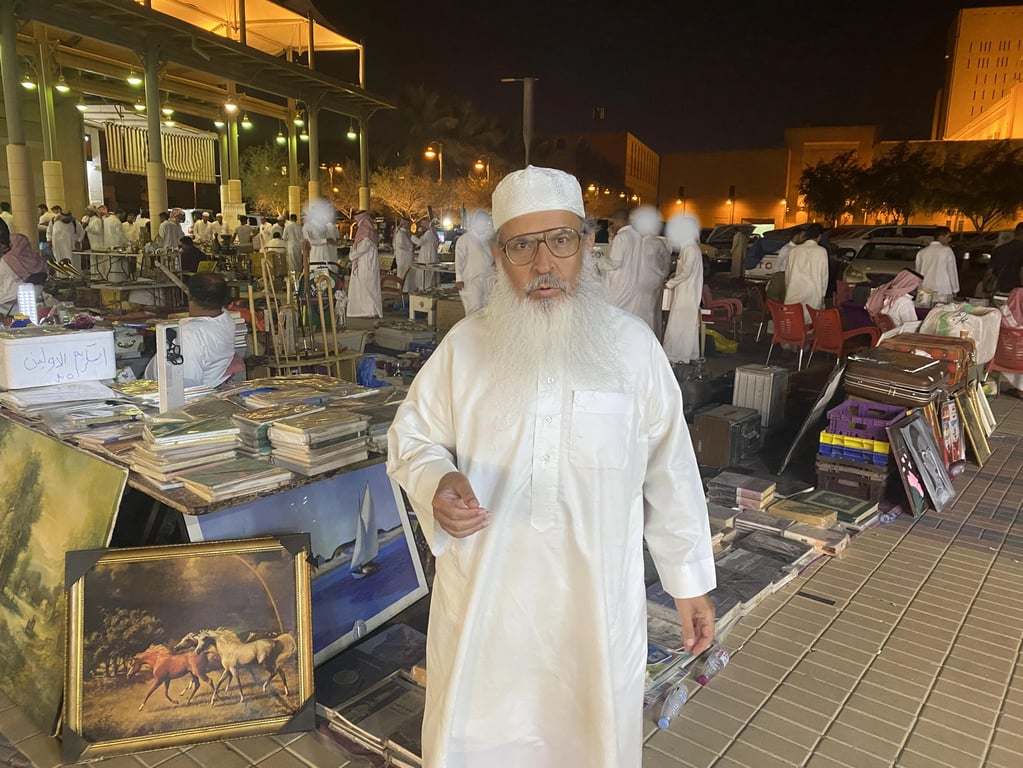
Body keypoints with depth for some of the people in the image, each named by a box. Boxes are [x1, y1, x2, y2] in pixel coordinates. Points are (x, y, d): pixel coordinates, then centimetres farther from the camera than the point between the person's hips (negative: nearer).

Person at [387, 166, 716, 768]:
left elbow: (670, 470, 0)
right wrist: (438, 482, -18)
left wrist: (691, 581, 5)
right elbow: (413, 438, 4)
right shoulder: (466, 345, -5)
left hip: (596, 605, 0)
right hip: (483, 601, 1)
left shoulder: (632, 345, -6)